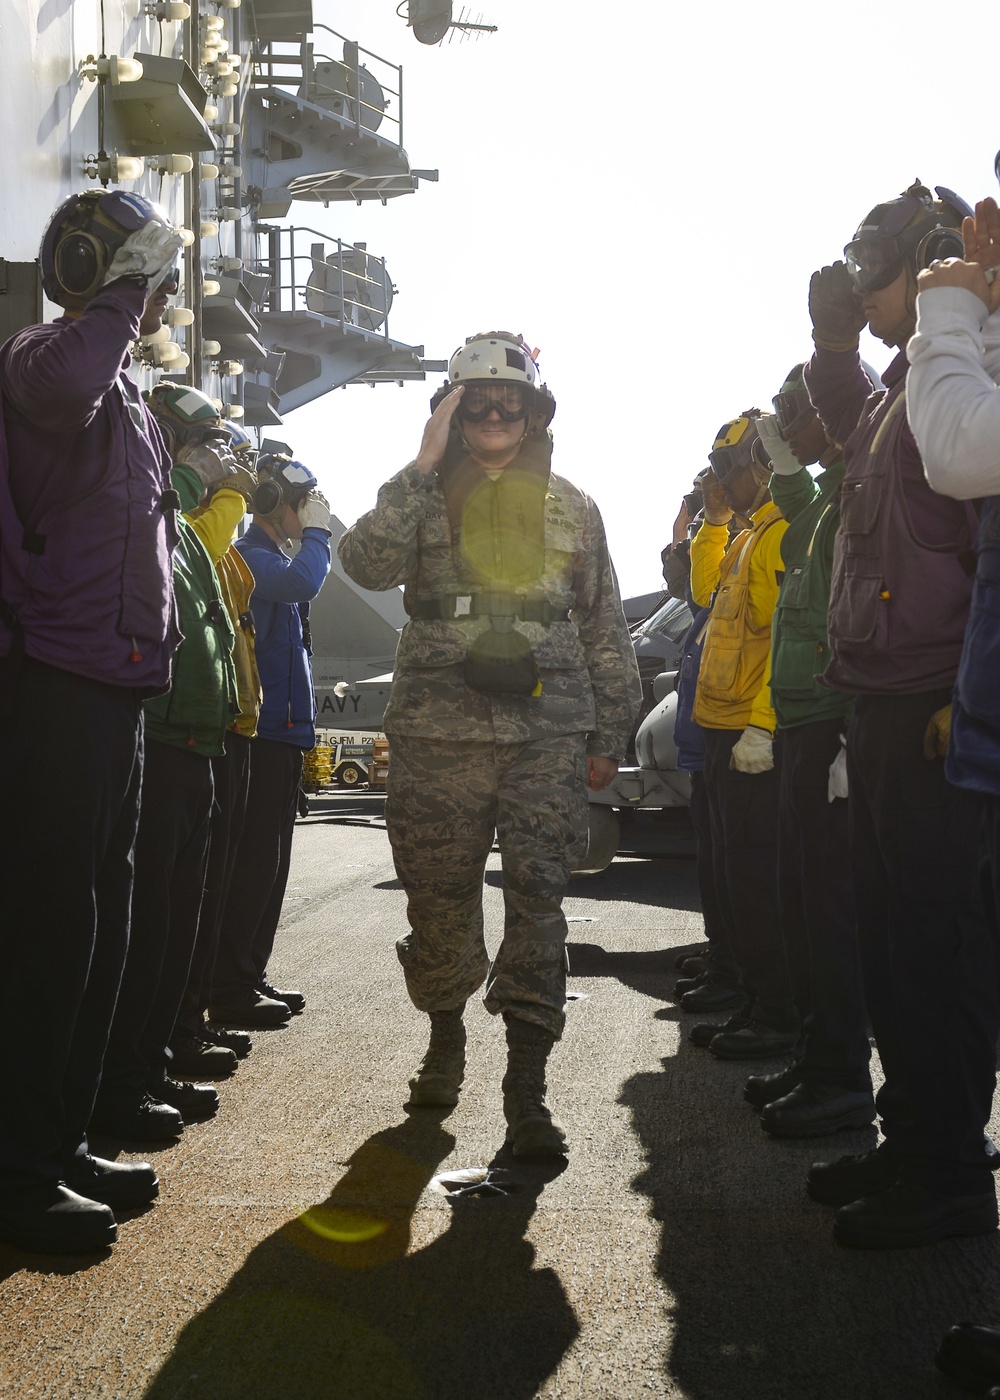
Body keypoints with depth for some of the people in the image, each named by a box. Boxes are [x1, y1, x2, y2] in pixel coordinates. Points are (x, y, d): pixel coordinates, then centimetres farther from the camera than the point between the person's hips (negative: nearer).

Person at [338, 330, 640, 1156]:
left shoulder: (571, 507, 12)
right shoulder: (425, 497, 8)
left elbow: (606, 629, 15)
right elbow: (368, 562, -13)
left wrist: (609, 733, 10)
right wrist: (423, 467, -12)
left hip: (548, 732, 0)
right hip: (439, 730, 0)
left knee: (538, 899, -8)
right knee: (441, 898, 8)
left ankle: (526, 1089, -6)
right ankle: (445, 1037, 33)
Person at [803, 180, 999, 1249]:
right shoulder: (904, 389, 18)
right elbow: (850, 429, 43)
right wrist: (833, 343, 24)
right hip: (882, 708, 10)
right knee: (889, 932, 14)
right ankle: (913, 1142, 25)